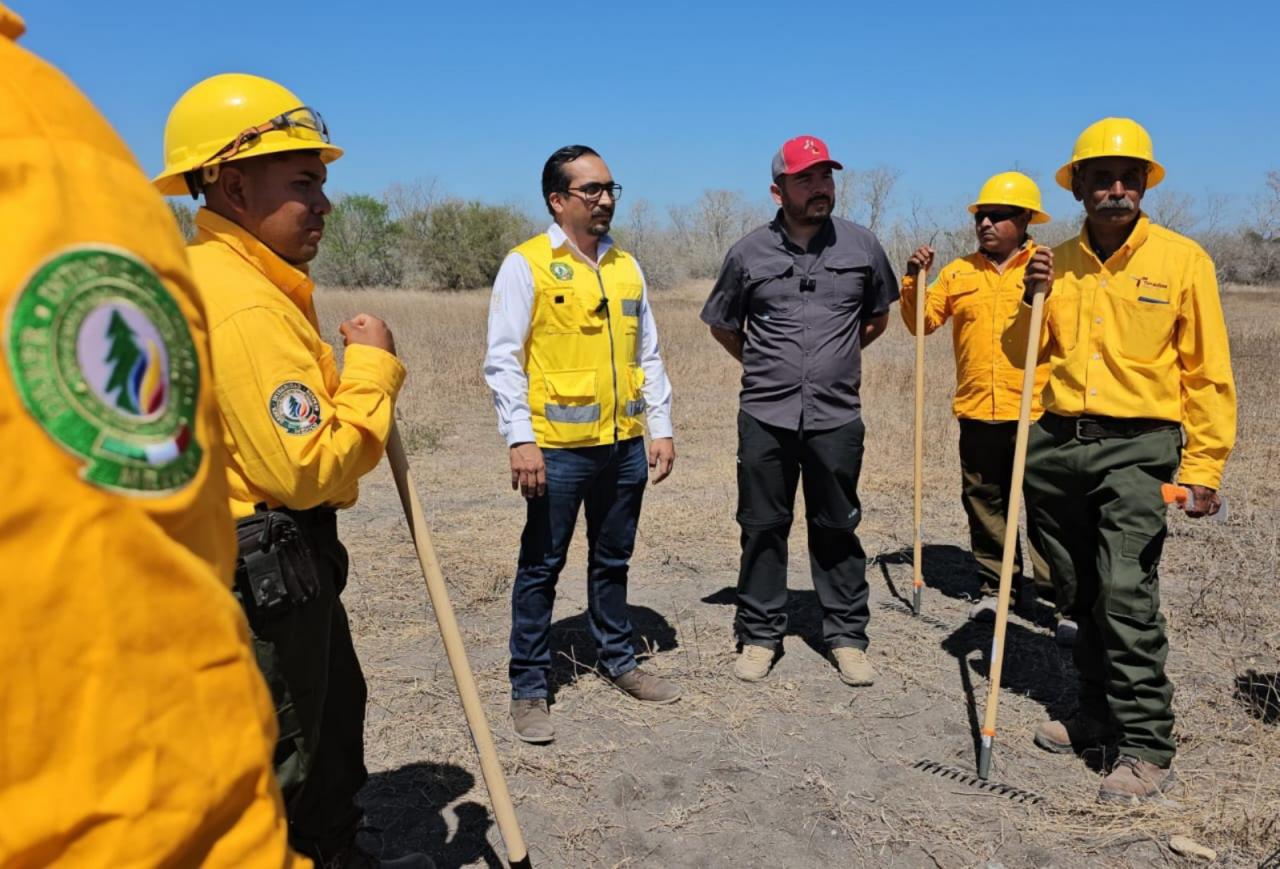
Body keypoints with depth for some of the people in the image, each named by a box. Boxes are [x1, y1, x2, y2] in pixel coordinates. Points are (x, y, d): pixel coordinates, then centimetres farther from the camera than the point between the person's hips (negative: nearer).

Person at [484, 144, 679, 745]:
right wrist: (520, 440, -17)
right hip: (558, 448, -5)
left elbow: (648, 355, 15)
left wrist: (660, 428, 10)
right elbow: (503, 361, -10)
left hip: (624, 445, 5)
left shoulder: (626, 266, 12)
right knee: (541, 567, 5)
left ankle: (619, 660, 35)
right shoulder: (526, 265, -6)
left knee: (613, 560, 18)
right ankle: (528, 689, 17)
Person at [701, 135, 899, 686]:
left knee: (837, 528, 9)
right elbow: (721, 325, 14)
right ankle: (759, 635, 21)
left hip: (837, 415, 1)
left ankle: (847, 636, 22)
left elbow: (877, 319, 19)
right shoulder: (748, 253, 0)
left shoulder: (861, 246, 3)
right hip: (765, 415, 0)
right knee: (763, 527, 7)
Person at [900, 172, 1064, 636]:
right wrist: (915, 279, -2)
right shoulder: (959, 271, 11)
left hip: (1037, 411, -4)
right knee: (985, 504, 12)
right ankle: (997, 585, 26)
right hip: (977, 412, 4)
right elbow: (923, 321, 11)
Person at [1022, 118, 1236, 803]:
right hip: (1057, 443, 5)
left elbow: (1206, 372, -2)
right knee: (1080, 594, 13)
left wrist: (1203, 466, -7)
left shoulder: (1182, 259, -2)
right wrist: (1032, 299, -1)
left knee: (1126, 592, -12)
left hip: (1137, 446, -4)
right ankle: (1098, 715, 29)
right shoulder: (1056, 263, 9)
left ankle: (1146, 748, 0)